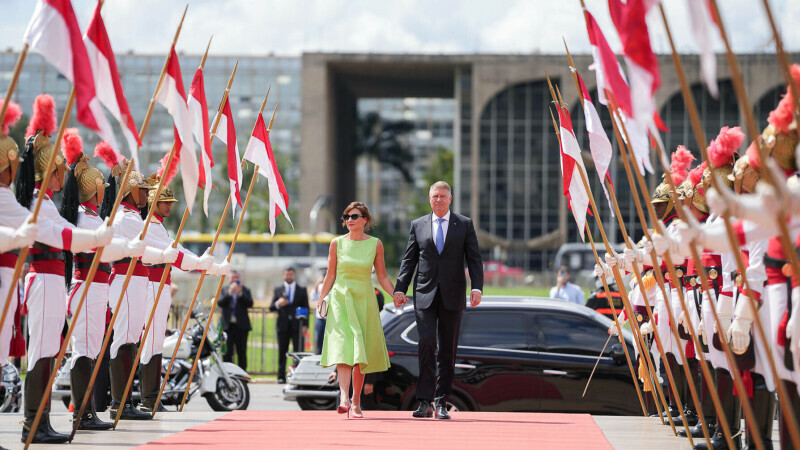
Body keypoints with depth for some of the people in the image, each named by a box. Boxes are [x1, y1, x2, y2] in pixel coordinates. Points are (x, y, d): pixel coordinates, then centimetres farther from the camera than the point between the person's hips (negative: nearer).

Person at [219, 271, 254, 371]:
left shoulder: (245, 290, 8)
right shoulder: (224, 290, 8)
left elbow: (250, 303, -5)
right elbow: (220, 303, -7)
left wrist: (240, 293, -17)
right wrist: (230, 292, -18)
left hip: (241, 326, 0)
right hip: (228, 325, 0)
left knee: (242, 353, 2)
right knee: (227, 353, -3)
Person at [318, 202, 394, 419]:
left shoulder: (375, 244, 4)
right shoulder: (337, 243, 4)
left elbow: (382, 277, 8)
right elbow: (330, 276, 9)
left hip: (364, 301, 1)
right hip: (340, 300, -1)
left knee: (361, 353, 3)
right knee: (343, 348, -17)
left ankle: (356, 401, 15)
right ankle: (344, 398, -29)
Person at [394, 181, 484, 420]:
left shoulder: (465, 225, 7)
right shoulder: (418, 225, 10)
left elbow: (474, 259, 3)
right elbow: (409, 260, 10)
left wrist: (477, 287, -10)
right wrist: (400, 289, -1)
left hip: (452, 297, 0)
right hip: (425, 295, 0)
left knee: (448, 349, 2)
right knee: (427, 343, -14)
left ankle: (441, 403, 9)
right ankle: (425, 402, -12)